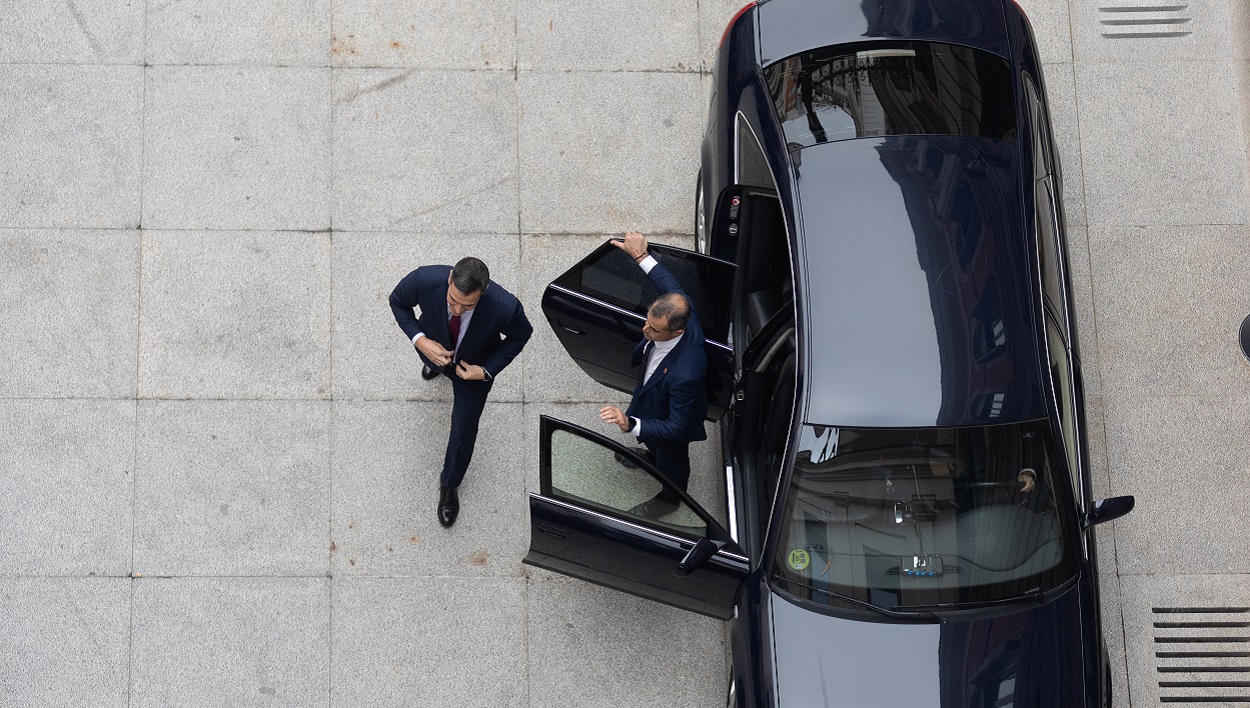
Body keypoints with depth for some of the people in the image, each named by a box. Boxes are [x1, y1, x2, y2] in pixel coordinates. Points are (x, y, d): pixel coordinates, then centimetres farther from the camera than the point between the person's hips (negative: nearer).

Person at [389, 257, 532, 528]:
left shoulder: (505, 307, -45)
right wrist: (419, 340, -31)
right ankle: (436, 366, 79)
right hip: (434, 347, 1)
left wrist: (487, 371, -25)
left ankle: (449, 485, 47)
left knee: (463, 431, 17)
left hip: (473, 370, -1)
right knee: (436, 364, 38)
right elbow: (398, 301, -18)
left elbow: (521, 334, -19)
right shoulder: (424, 279, -43)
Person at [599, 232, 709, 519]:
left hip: (673, 425, -6)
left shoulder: (684, 374, -52)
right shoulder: (681, 312, -33)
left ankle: (669, 499, 60)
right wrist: (641, 256, -6)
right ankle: (653, 456, 73)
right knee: (654, 442, 39)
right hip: (653, 401, 6)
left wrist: (630, 424, -53)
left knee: (671, 459, 28)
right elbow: (672, 286, -8)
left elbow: (677, 429, -41)